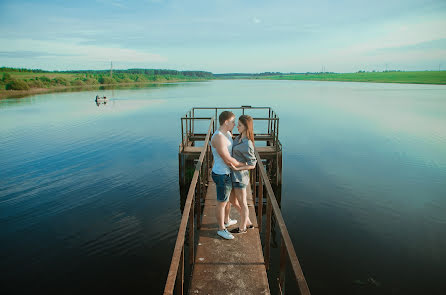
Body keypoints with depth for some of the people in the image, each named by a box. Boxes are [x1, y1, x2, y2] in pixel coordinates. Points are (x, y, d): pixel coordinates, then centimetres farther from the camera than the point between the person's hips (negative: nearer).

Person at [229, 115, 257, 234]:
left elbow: (252, 165, -19)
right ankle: (248, 222, 40)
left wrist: (237, 168, -24)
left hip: (239, 177, -9)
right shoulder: (239, 137, 2)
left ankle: (242, 227, 30)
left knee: (242, 203, 10)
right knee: (240, 201, 23)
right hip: (235, 175, 9)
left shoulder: (247, 145, -25)